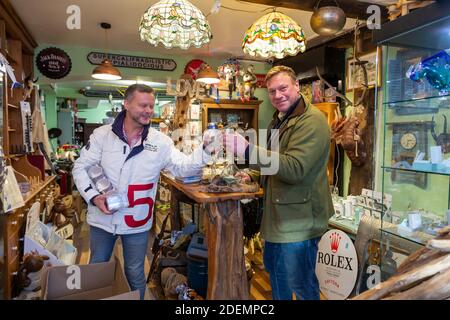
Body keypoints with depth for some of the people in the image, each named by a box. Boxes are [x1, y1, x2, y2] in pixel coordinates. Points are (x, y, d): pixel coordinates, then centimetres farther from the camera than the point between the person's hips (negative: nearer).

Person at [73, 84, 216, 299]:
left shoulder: (160, 141, -7)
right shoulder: (102, 135, -7)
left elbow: (183, 167, -13)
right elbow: (81, 167, -3)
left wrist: (205, 150, -29)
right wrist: (93, 196, -16)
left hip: (137, 223, 0)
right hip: (102, 219, 1)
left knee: (135, 274, 18)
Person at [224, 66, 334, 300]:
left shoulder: (312, 121, -17)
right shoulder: (279, 120, 15)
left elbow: (295, 168, -30)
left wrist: (247, 150, -36)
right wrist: (253, 175, 9)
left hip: (298, 219, -9)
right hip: (278, 214, 10)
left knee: (301, 284, 5)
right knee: (275, 270, 24)